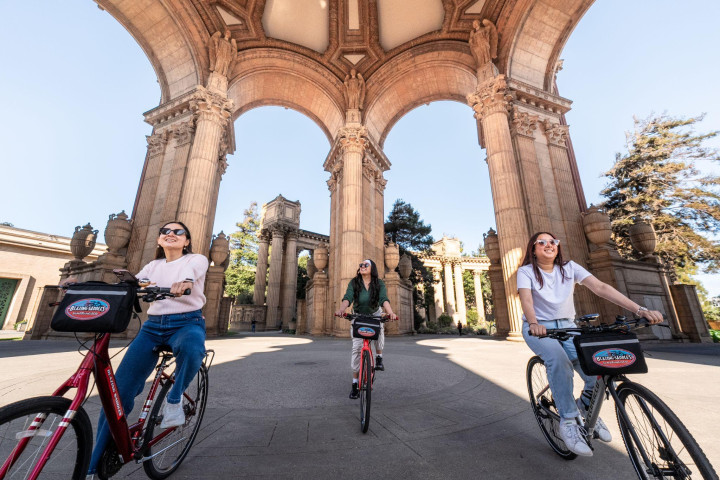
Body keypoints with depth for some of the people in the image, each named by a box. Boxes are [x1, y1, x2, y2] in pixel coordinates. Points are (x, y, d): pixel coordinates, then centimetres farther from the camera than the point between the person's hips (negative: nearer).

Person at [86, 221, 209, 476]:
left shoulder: (197, 259, 1)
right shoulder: (153, 266, 16)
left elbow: (192, 271, -22)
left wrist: (185, 282, -45)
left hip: (187, 323, -4)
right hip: (152, 326, 4)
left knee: (191, 348, -39)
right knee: (118, 394, -3)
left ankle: (174, 399, -10)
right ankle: (93, 466, 17)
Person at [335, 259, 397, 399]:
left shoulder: (379, 284, -15)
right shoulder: (354, 283, -15)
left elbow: (384, 299, -29)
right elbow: (347, 298, -29)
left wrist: (390, 312, -48)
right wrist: (341, 309, -50)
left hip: (375, 314, 0)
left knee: (379, 330, -31)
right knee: (356, 348, -5)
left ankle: (379, 357, -2)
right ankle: (355, 384, 9)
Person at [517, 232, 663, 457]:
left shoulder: (569, 267, -1)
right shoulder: (526, 272, -10)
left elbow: (601, 288, -12)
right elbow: (526, 299, -24)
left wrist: (640, 309, -25)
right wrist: (533, 323, -44)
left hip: (567, 327, 4)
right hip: (538, 328, -3)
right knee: (559, 359, -33)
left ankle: (586, 406, 15)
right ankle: (568, 421, -16)